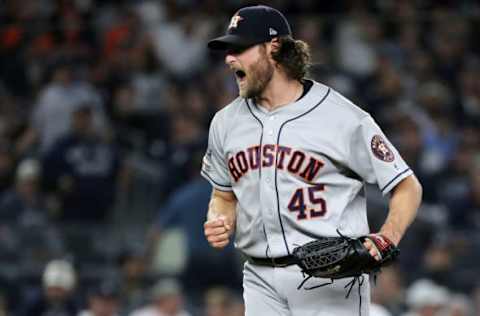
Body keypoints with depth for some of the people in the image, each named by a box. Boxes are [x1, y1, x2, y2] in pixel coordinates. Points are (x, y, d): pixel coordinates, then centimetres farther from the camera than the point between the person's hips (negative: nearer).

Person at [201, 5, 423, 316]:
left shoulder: (342, 117, -8)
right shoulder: (226, 122, 10)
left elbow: (408, 187, -4)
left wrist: (387, 238, -23)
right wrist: (219, 223, -1)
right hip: (261, 277, 5)